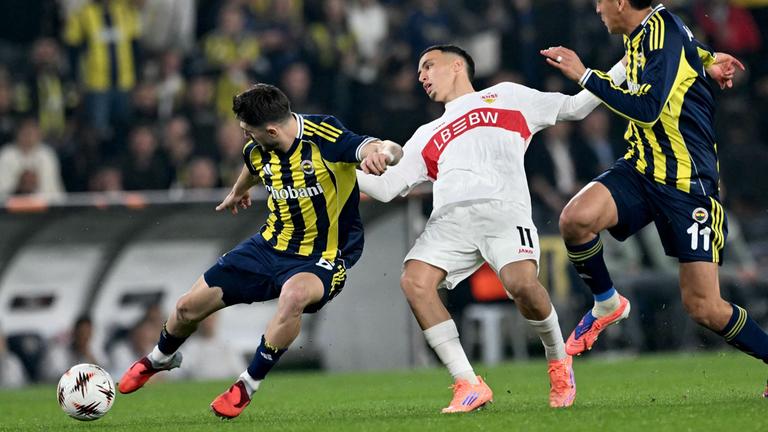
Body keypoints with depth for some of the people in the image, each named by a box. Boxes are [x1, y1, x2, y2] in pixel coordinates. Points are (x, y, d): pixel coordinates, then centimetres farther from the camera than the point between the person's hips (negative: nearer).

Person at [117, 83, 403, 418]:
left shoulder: (324, 137, -26)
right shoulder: (257, 151, -6)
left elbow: (393, 151, -37)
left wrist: (381, 153, -61)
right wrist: (238, 191, 43)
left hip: (321, 260, -6)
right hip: (271, 247, 6)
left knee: (294, 295, -41)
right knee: (189, 306, 6)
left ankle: (248, 386, -19)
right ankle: (159, 359, 43)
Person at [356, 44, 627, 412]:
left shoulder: (505, 96, 26)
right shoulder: (426, 137, 34)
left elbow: (574, 107, 25)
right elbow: (384, 187, 29)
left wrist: (625, 68, 20)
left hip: (503, 210, -4)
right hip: (449, 217, 4)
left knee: (522, 282, -31)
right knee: (414, 281, -25)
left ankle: (558, 362, 0)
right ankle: (468, 386, -19)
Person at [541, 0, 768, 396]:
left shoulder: (663, 32, -16)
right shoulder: (638, 34, 9)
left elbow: (647, 108, -26)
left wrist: (584, 75, -22)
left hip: (688, 181, -7)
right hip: (641, 168, 7)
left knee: (704, 307, -11)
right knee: (575, 218, -23)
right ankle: (607, 304, 2)